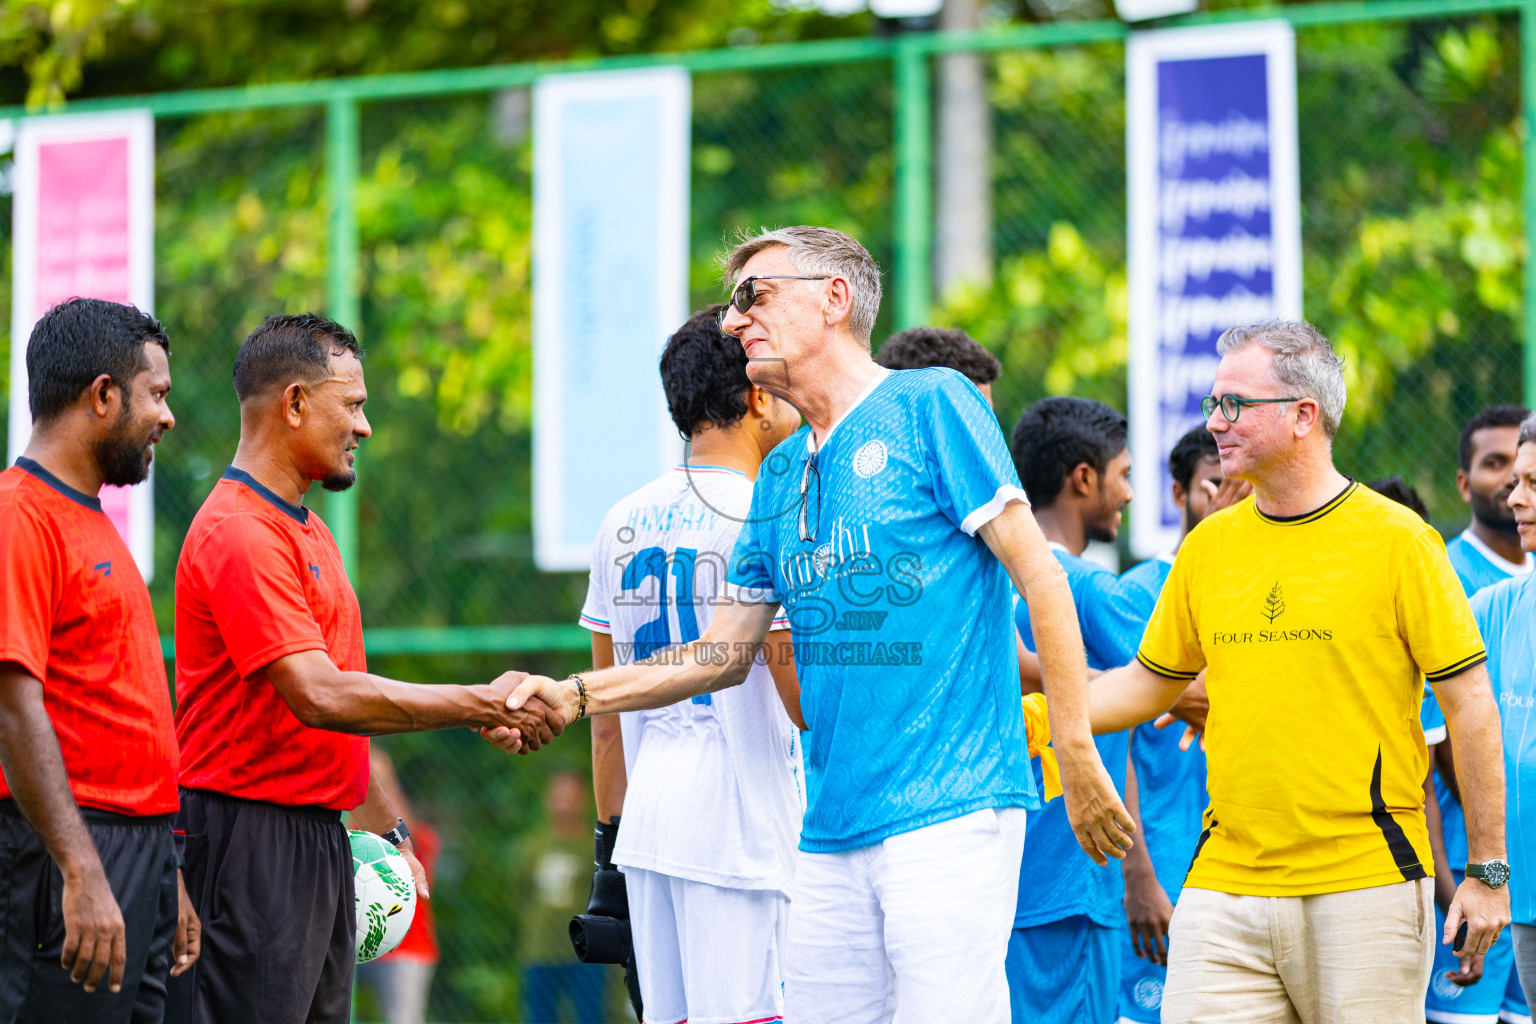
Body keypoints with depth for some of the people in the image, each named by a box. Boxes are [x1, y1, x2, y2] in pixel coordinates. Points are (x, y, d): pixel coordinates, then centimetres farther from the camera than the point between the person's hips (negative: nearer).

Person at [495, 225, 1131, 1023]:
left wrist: (1076, 754, -10)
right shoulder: (781, 477, 18)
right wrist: (575, 695, 11)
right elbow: (727, 653, 22)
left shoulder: (928, 405, -2)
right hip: (833, 829, 7)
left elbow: (1039, 574, -5)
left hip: (951, 809, -7)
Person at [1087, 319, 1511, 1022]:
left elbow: (1471, 706, -2)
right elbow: (1149, 681, 21)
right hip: (1225, 882, 4)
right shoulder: (1209, 546, 10)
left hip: (1366, 885, -4)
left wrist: (1488, 872, -4)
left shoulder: (1396, 539, -4)